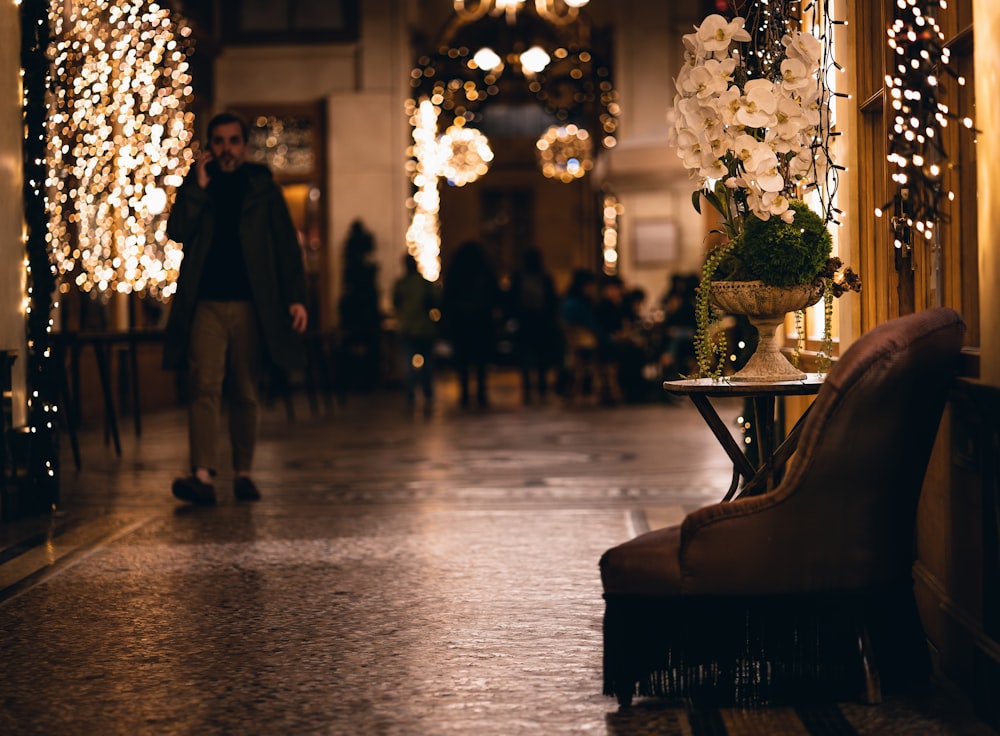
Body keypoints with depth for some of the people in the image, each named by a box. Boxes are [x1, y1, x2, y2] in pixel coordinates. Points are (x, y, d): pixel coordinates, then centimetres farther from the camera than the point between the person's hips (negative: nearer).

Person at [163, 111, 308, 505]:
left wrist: (296, 297, -4)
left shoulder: (263, 188, 10)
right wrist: (199, 187, -8)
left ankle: (243, 473, 14)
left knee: (246, 393, 5)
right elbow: (177, 231, -5)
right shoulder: (195, 186, 11)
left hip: (251, 306, 1)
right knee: (204, 387, -14)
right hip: (207, 305, 0)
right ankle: (202, 475, -22)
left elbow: (287, 246, 6)